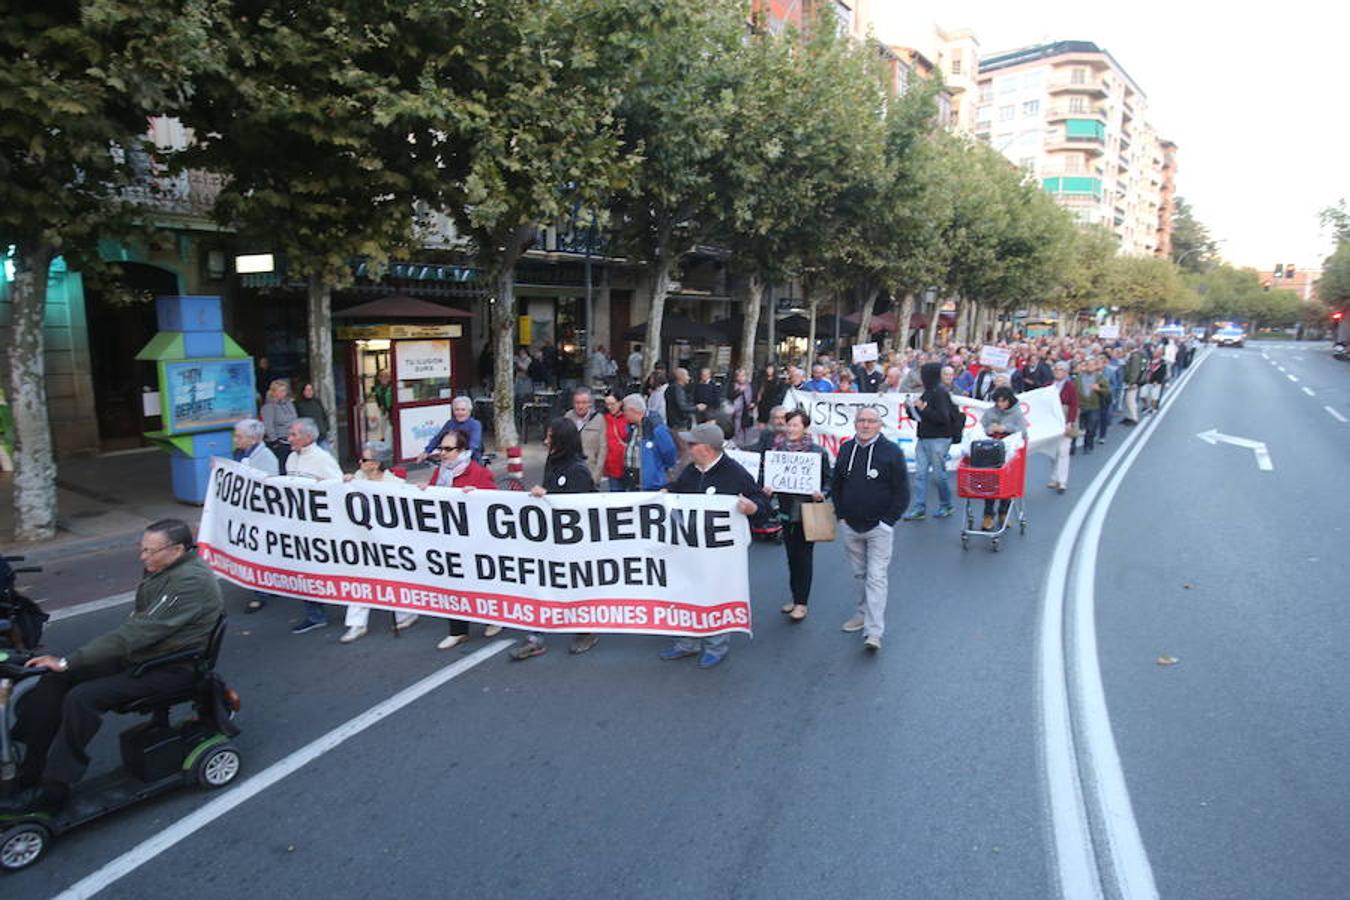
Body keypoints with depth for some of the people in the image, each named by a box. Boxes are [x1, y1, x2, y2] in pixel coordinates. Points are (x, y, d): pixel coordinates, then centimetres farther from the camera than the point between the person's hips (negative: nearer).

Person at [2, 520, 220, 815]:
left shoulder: (191, 581, -25)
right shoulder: (163, 569, 7)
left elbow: (138, 632, -26)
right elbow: (136, 623, 15)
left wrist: (68, 662, -21)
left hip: (172, 668, -10)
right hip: (140, 654, 10)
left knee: (82, 699, -23)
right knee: (55, 679, -2)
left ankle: (52, 789, -7)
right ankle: (30, 773, 2)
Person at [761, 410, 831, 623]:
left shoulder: (818, 452, -8)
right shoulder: (779, 448, 2)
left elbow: (828, 480, -3)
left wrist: (821, 493, -22)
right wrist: (768, 490, -11)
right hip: (787, 509, 4)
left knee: (804, 556, 2)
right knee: (792, 555, 13)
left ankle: (801, 603, 12)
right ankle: (795, 597, 27)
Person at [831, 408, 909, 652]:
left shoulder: (891, 451, -6)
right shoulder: (845, 449, 5)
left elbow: (902, 492, -4)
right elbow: (835, 484, 16)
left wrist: (887, 520, -8)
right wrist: (841, 515, 7)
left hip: (879, 528, -4)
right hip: (850, 526, 4)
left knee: (876, 577, -6)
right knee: (859, 574, 16)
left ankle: (874, 632, -7)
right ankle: (864, 613, 34)